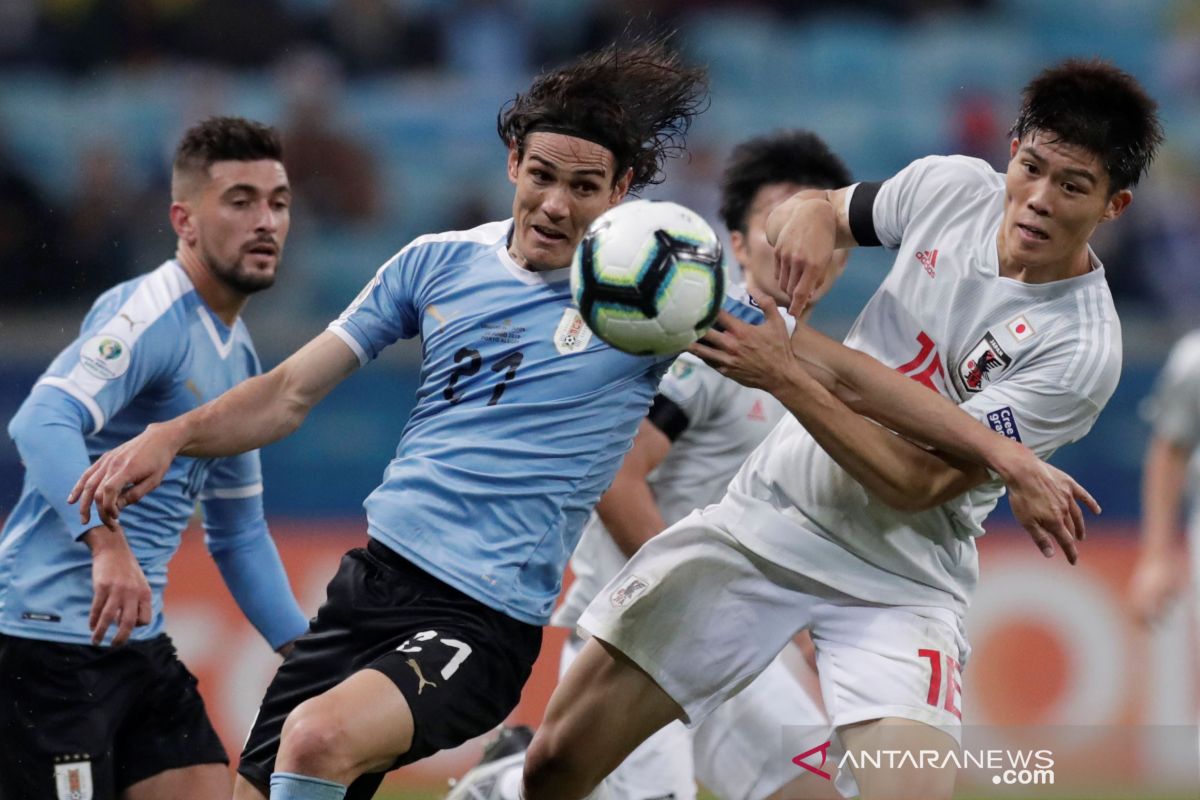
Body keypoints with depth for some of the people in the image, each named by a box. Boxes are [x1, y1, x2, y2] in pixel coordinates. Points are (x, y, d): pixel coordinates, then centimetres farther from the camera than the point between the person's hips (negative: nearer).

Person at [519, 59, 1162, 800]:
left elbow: (916, 485, -22)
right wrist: (806, 217, -8)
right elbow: (817, 211, 16)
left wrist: (784, 376, -30)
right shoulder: (951, 186, -5)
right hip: (767, 514, 4)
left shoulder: (1084, 347, -20)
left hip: (898, 585, -4)